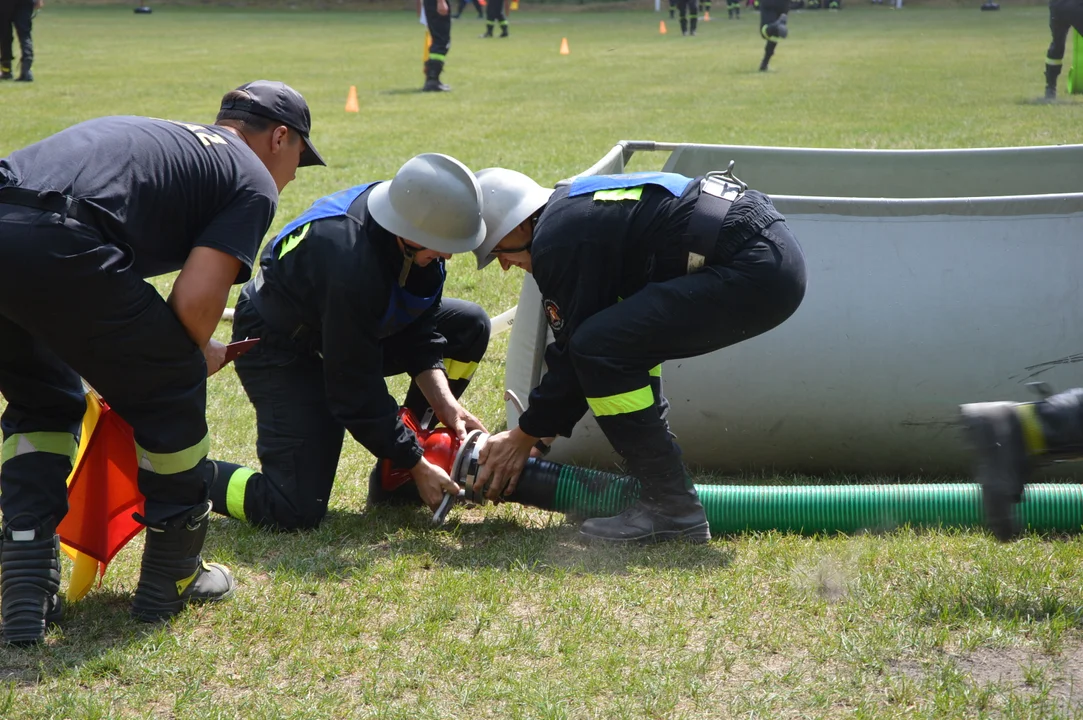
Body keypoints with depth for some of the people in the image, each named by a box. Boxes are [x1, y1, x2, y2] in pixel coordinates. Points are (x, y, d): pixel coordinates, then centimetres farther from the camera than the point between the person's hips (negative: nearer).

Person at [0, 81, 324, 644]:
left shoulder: (155, 135, 36)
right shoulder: (254, 180, 14)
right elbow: (196, 297, 0)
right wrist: (201, 355, 21)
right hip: (54, 244, -7)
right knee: (171, 390, 15)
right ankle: (171, 579, 28)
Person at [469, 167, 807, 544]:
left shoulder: (558, 243, -8)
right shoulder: (576, 206, 22)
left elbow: (576, 351, -3)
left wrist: (526, 436, 10)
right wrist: (545, 425, 30)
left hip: (756, 270, -11)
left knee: (601, 347, -13)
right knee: (627, 340, 21)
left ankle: (672, 510, -7)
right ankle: (659, 484, 23)